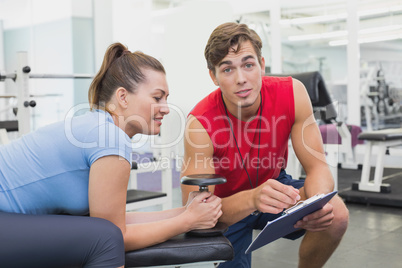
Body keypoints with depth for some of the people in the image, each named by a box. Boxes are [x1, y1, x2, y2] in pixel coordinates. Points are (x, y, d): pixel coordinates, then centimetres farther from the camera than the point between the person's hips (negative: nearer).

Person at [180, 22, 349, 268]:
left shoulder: (291, 94, -22)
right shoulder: (200, 123, -29)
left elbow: (318, 167, -19)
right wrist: (252, 199, -51)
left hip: (274, 185, 2)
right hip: (228, 208, -2)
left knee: (336, 215, -23)